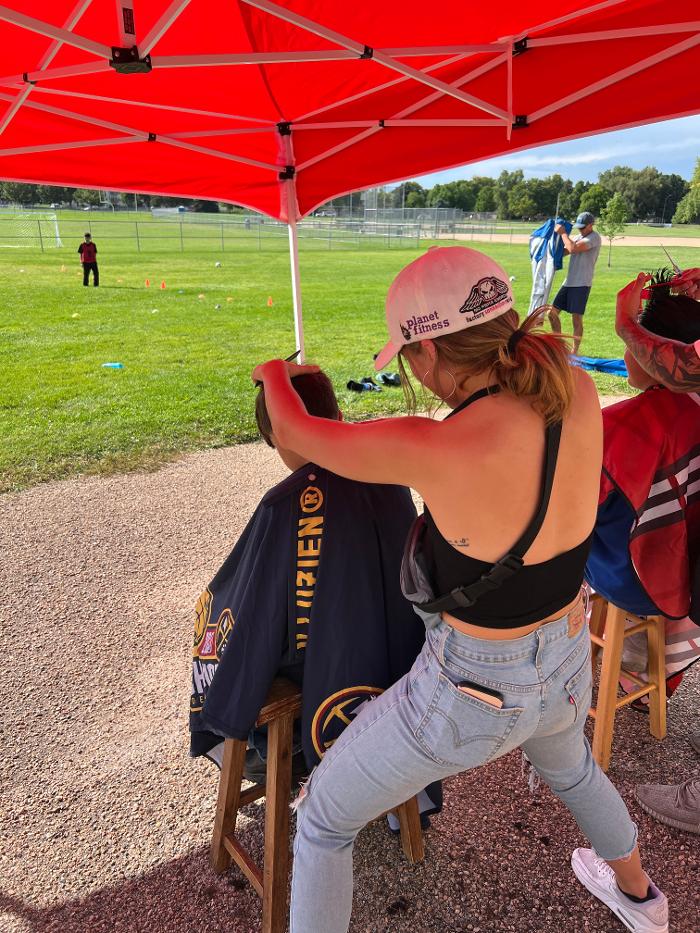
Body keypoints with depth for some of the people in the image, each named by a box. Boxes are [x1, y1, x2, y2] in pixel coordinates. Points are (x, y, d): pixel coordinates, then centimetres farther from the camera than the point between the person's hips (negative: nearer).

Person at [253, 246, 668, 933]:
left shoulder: (439, 449, -33)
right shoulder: (579, 396, -16)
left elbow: (294, 432, -15)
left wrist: (274, 374, 4)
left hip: (472, 691, -6)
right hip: (567, 669, 7)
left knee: (322, 822, 19)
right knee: (570, 764, 43)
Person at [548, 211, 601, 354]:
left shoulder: (594, 238, -8)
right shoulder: (578, 237, 17)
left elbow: (573, 249, -20)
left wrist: (563, 233, -9)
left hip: (582, 284, -8)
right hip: (568, 282, 8)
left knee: (576, 319, -6)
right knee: (552, 313, 7)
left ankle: (574, 352, 2)